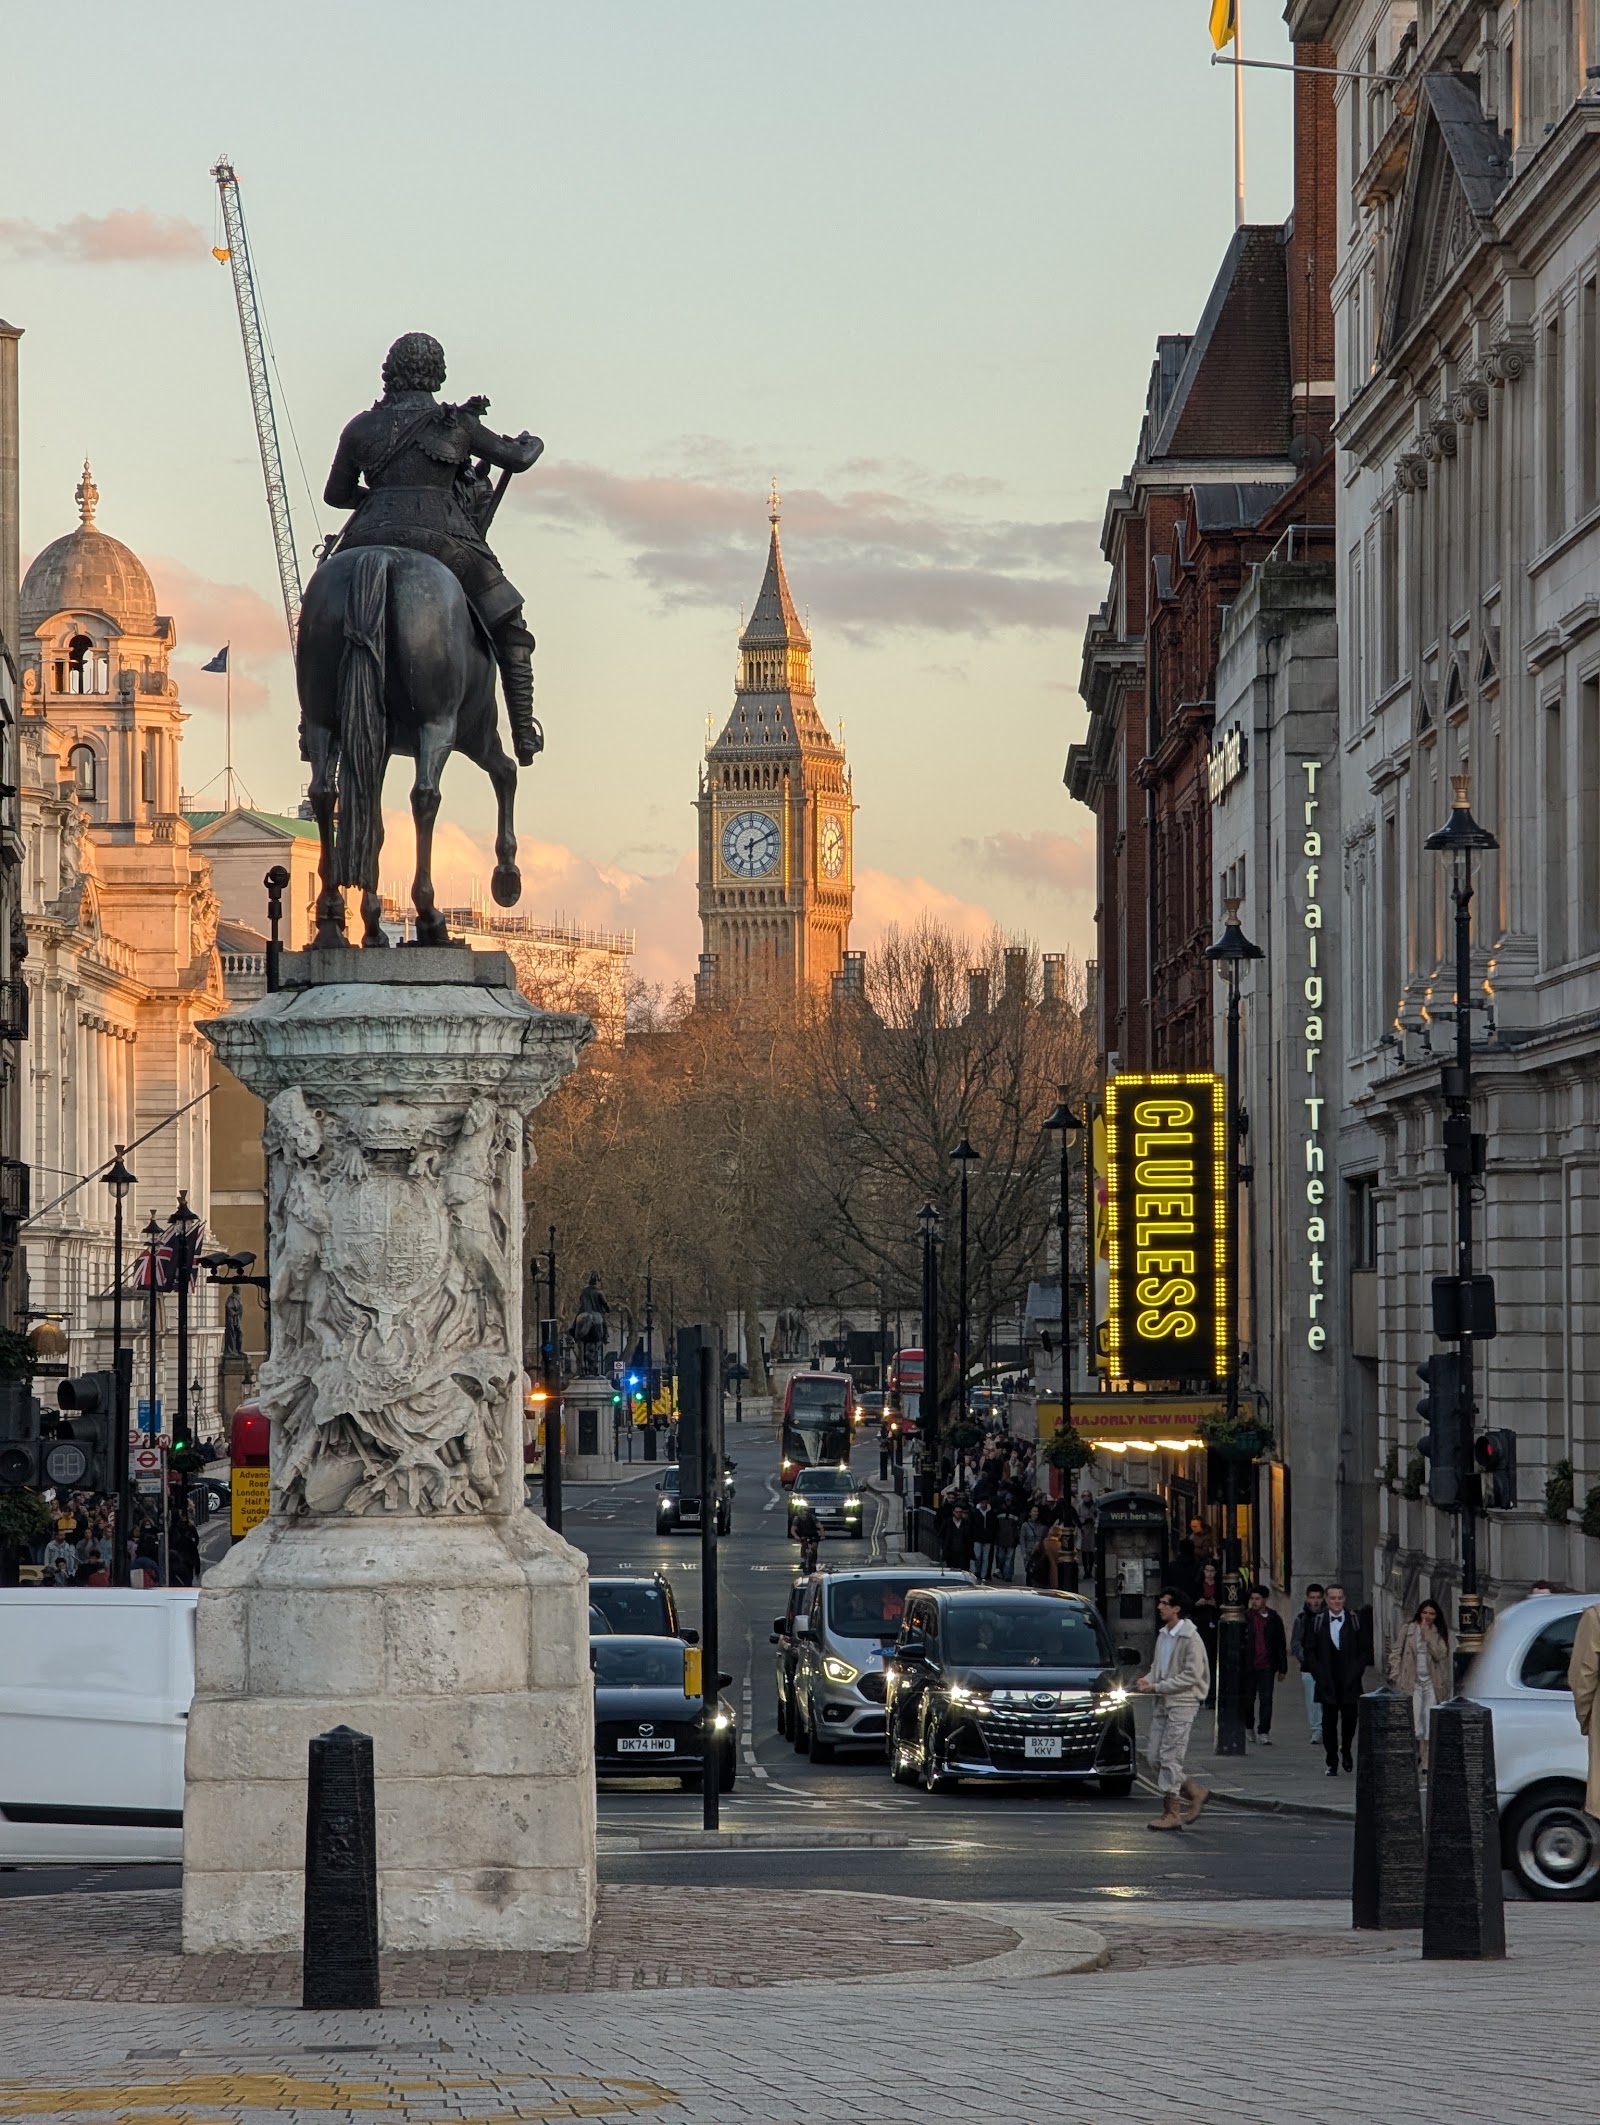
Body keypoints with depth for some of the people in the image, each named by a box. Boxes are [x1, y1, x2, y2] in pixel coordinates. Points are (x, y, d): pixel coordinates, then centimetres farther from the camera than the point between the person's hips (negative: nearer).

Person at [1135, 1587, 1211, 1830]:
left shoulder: (1190, 1639, -13)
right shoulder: (1163, 1635, 13)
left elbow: (1191, 1676, -17)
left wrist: (1157, 1687, -18)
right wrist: (1147, 1680, -1)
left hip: (1182, 1703, -9)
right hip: (1163, 1703, 9)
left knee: (1170, 1758, -10)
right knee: (1157, 1758, 7)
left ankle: (1172, 1814, -4)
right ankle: (1196, 1793, 22)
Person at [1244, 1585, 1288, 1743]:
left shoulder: (1274, 1619, 4)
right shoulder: (1245, 1617, 2)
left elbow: (1281, 1645, 9)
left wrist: (1282, 1668, 7)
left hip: (1267, 1666, 0)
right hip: (1249, 1666, 0)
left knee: (1266, 1699, -5)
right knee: (1248, 1699, 9)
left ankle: (1264, 1732, -3)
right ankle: (1249, 1728, 26)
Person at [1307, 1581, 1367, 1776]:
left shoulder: (1355, 1621, 5)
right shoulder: (1318, 1622, 5)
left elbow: (1363, 1650, 6)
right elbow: (1312, 1652, 6)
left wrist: (1356, 1672, -5)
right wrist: (1319, 1675, -4)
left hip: (1349, 1680, 0)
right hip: (1327, 1681, 0)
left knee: (1349, 1719, -1)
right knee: (1329, 1721, 0)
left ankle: (1346, 1751, 25)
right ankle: (1332, 1763, 6)